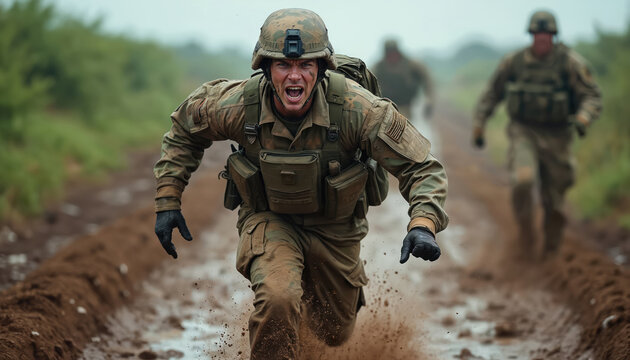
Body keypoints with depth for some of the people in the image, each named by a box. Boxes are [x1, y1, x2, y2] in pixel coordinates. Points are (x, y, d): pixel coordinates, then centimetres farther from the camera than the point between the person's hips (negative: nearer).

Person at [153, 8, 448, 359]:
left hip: (334, 226, 1)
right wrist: (168, 200, -6)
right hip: (269, 219, -1)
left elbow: (422, 165, -24)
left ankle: (305, 281, 55)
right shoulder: (237, 104, -26)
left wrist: (424, 225, -41)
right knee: (277, 299, -33)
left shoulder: (356, 108, -31)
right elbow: (185, 127, -3)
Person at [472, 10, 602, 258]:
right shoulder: (513, 62, -3)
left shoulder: (570, 63, -9)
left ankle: (551, 244, 33)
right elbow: (491, 94, 10)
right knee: (523, 179, -27)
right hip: (523, 132, 0)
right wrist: (478, 126, 6)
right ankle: (525, 228, -2)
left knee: (553, 200, 7)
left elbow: (593, 97, -11)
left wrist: (583, 118, -31)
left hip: (556, 137, 0)